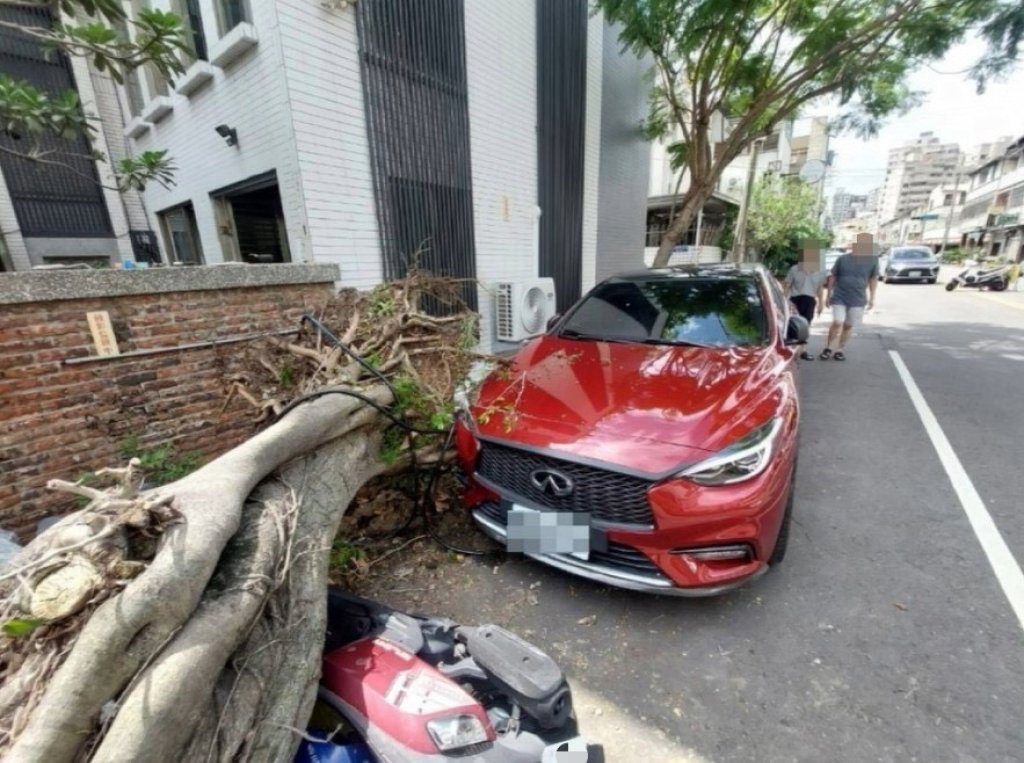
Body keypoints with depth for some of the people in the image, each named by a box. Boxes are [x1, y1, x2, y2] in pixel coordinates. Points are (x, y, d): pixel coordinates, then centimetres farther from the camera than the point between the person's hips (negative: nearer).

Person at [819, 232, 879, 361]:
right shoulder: (843, 259, -5)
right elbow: (832, 277, 3)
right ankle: (829, 348, 4)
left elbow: (873, 279, 11)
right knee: (837, 323, -13)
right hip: (839, 298, -2)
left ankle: (840, 350, 18)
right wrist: (829, 295, 4)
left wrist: (872, 298, 8)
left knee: (848, 326, 7)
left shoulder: (873, 260, 1)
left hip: (858, 300, 2)